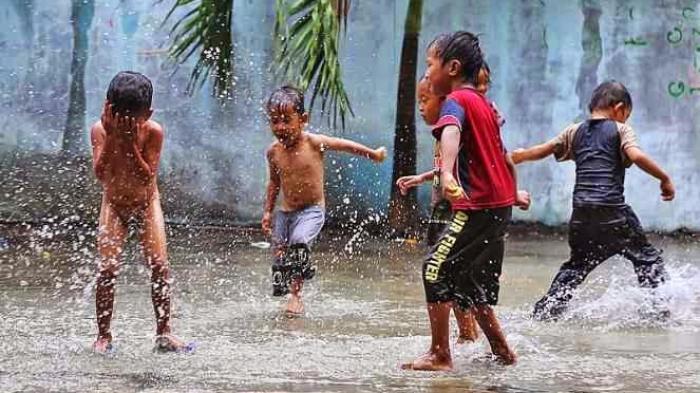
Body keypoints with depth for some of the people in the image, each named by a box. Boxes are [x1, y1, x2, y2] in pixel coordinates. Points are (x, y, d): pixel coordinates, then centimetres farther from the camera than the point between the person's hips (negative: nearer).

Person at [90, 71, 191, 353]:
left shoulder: (153, 132, -22)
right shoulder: (100, 130, -19)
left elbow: (148, 178, -27)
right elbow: (101, 174, -29)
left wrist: (131, 144, -37)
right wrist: (112, 137, -36)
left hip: (146, 203, 0)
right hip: (114, 204, 0)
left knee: (159, 265, -9)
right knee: (107, 267, -9)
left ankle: (163, 333, 0)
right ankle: (103, 335, 1)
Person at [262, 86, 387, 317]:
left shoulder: (314, 143, -13)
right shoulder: (274, 151, -1)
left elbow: (344, 145, 2)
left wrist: (373, 154, 14)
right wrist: (268, 211, 13)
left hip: (312, 210, -5)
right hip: (285, 211, 5)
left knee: (298, 243, -27)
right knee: (280, 253, 1)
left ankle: (296, 295, -21)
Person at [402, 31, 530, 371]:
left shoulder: (455, 100, -9)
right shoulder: (484, 104, 19)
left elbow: (451, 132, -33)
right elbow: (505, 158, 30)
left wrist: (447, 172, -52)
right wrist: (514, 193, 46)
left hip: (477, 207, -10)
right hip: (500, 205, 10)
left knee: (436, 269, -10)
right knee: (470, 282, 18)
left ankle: (440, 356, -11)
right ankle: (502, 352, 25)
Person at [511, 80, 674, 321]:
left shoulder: (575, 132, 17)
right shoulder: (620, 130, 4)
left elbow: (538, 151, 18)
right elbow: (636, 156, -14)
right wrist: (665, 179, -5)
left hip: (581, 213, 5)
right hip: (613, 210, -5)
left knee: (576, 265, 19)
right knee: (647, 258, 5)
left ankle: (545, 311, 16)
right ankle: (658, 308, -6)